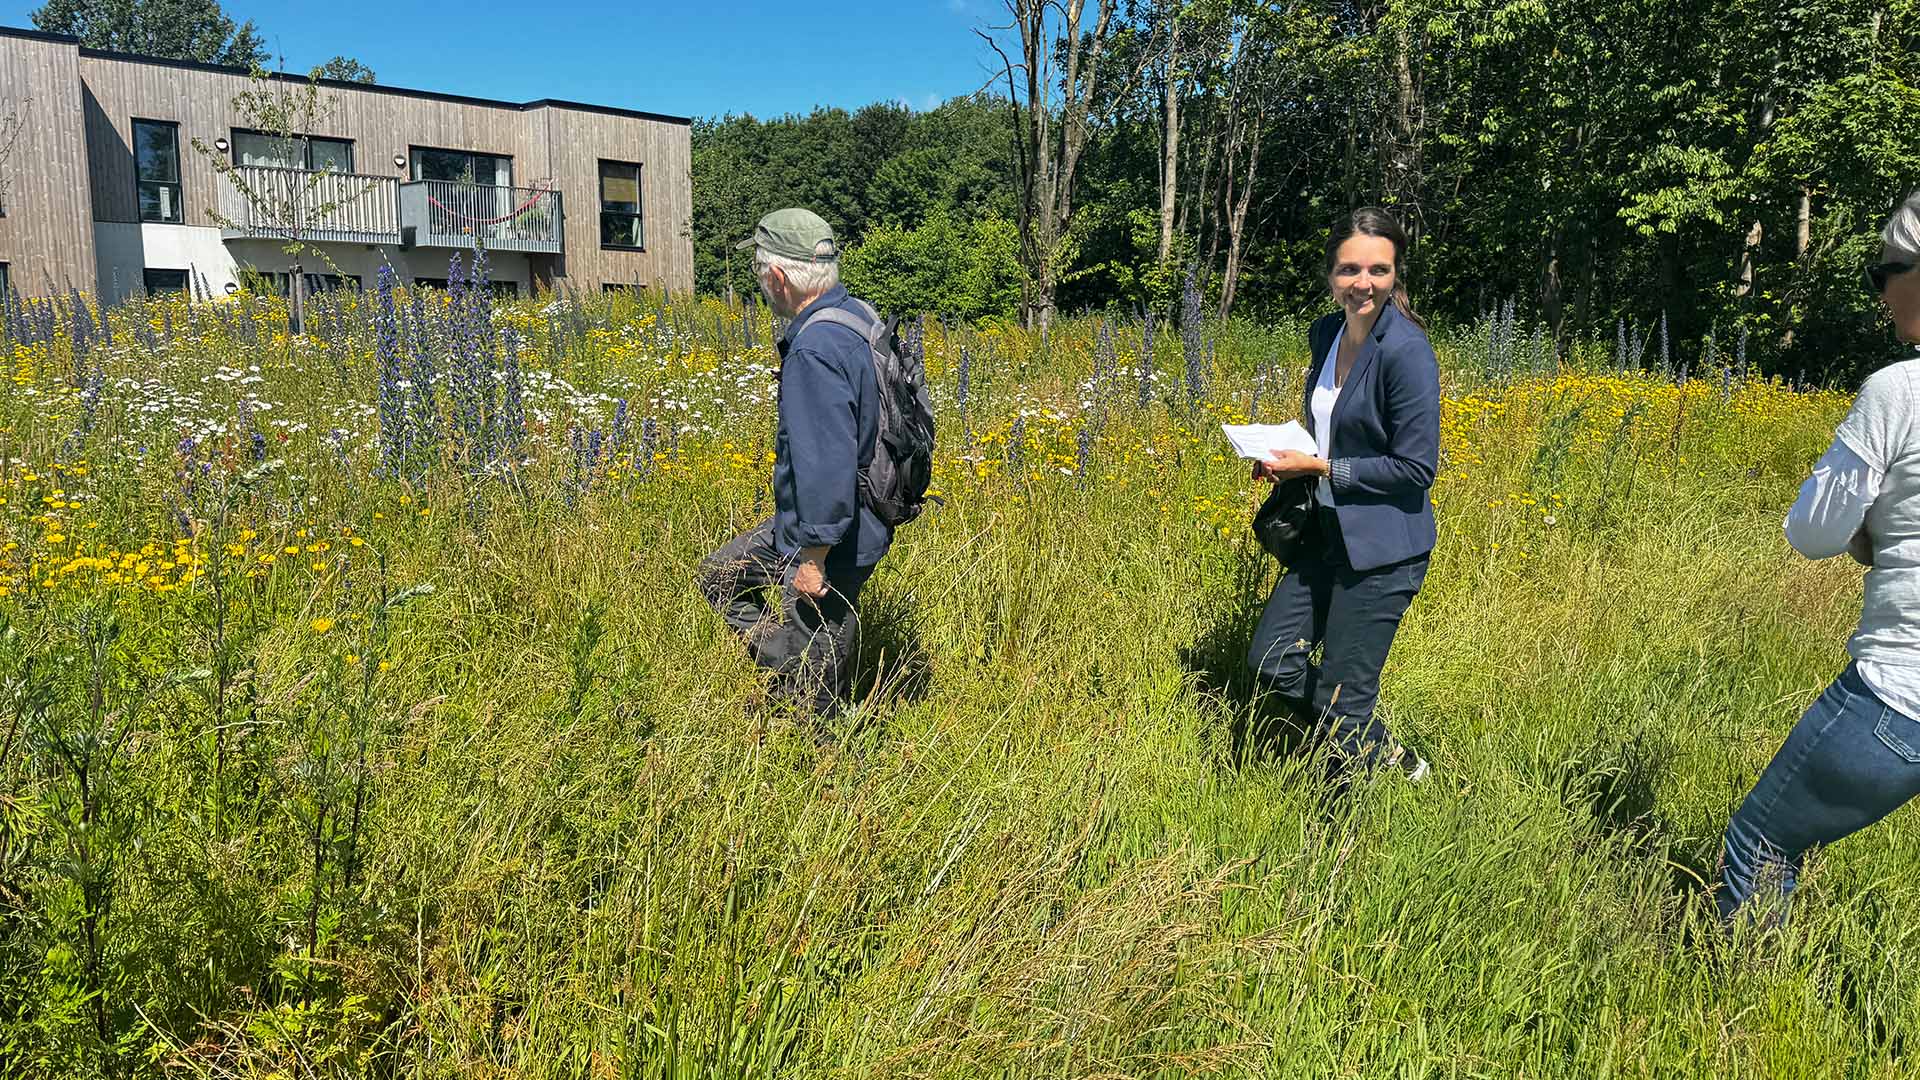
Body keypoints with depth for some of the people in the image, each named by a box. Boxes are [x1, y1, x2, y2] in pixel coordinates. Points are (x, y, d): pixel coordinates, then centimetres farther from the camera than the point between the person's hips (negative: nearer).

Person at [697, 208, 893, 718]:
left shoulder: (815, 349, -27)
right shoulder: (857, 314, 4)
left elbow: (826, 462, -31)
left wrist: (813, 558, -23)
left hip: (830, 538, -10)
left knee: (805, 700, 5)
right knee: (720, 575, 25)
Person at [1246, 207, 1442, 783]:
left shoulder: (1406, 351, -19)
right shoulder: (1325, 333, 5)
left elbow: (1417, 468, -18)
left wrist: (1319, 467, -18)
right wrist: (1286, 458, 1)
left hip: (1383, 548, -8)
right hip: (1328, 532, 8)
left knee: (1339, 698, 1)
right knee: (1270, 662, 10)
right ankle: (1383, 753, 29)